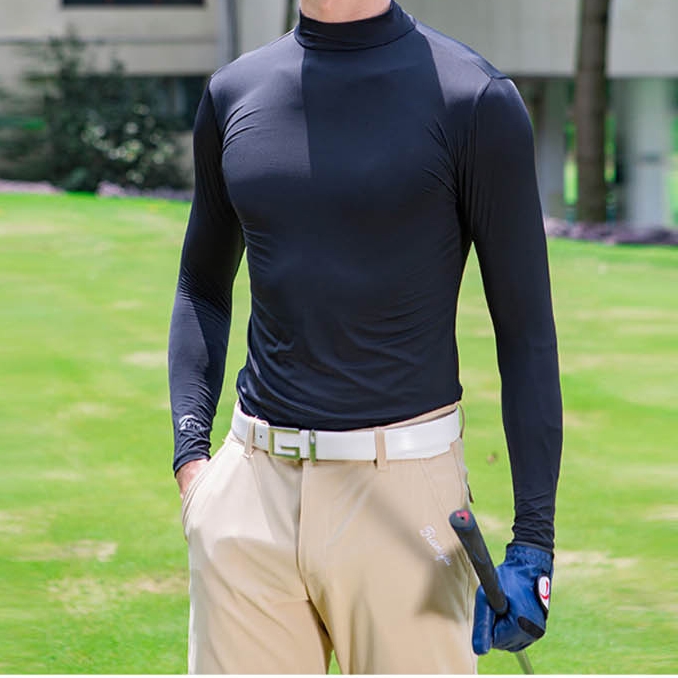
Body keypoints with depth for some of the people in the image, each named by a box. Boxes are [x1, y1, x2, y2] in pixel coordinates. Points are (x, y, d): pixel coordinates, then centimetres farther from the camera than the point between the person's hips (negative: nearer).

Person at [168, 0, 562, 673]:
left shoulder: (474, 100, -4)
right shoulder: (233, 93, 10)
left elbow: (526, 329, -2)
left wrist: (532, 541, -7)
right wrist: (189, 455, 8)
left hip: (404, 494, -4)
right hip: (250, 490, 4)